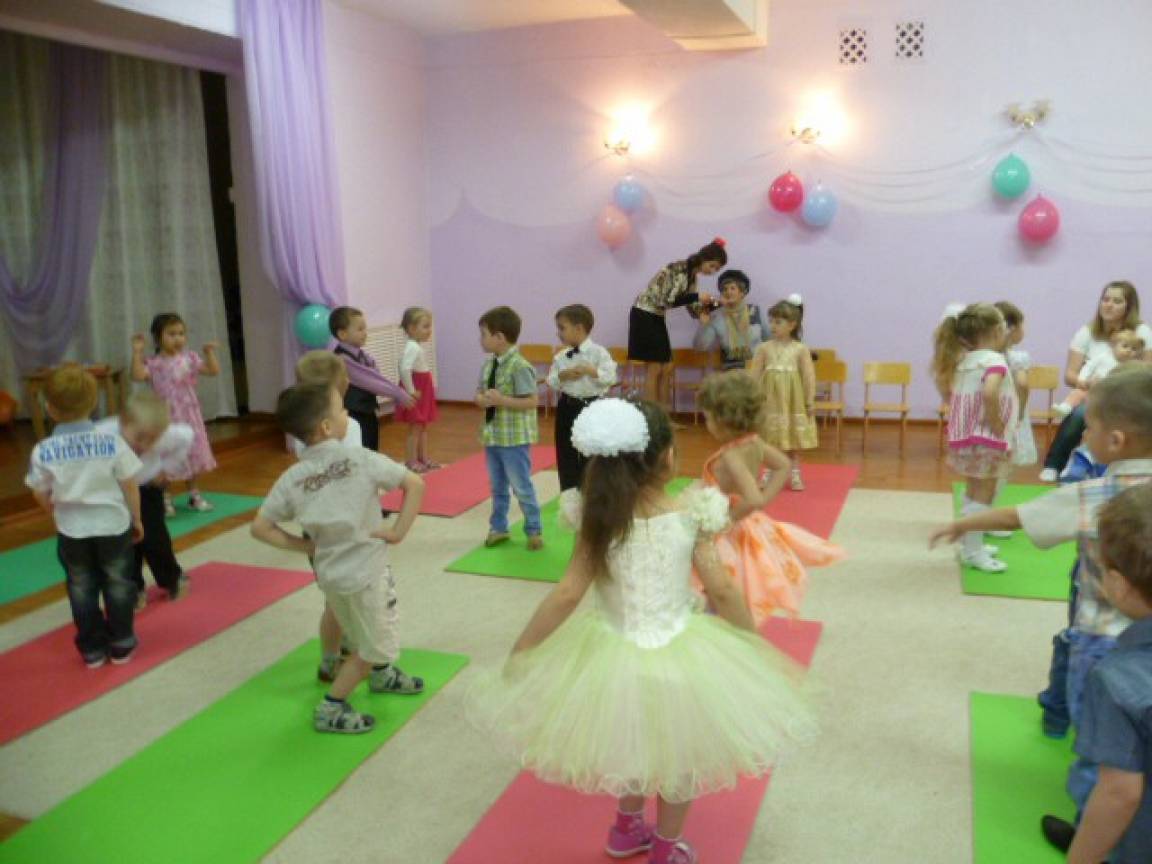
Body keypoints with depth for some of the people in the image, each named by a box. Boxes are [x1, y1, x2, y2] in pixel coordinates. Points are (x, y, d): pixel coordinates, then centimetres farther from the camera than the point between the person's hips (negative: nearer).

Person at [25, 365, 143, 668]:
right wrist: (136, 519, 7)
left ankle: (92, 648, 24)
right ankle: (121, 643, 23)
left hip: (71, 530, 1)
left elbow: (41, 496, -2)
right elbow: (130, 486, -8)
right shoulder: (112, 441, -15)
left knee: (81, 588, 16)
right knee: (118, 583, 15)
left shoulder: (43, 451, -12)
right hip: (113, 524, 0)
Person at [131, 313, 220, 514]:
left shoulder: (190, 358, 0)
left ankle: (194, 494, 31)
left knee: (193, 455, 15)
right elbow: (137, 375, -23)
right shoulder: (154, 363, -8)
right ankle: (165, 500, 18)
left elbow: (213, 370, -3)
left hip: (189, 416, 3)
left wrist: (210, 352, -15)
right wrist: (137, 352, -23)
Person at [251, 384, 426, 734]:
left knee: (367, 636, 30)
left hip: (331, 571, 6)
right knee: (374, 647, 13)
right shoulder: (359, 458, -18)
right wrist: (399, 530, -10)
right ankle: (330, 710, 16)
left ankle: (383, 675, 51)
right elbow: (415, 484, -16)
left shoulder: (292, 477, -6)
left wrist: (304, 546, 1)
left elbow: (260, 528, -4)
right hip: (364, 570, -6)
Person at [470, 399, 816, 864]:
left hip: (612, 653, 2)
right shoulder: (690, 514, -17)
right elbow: (721, 589, -14)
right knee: (677, 754, 25)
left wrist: (520, 650, -5)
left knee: (630, 744, 31)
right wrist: (755, 641, 2)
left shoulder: (597, 518, -15)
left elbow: (567, 594, -16)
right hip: (679, 655, -1)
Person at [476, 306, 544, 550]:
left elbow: (532, 401, -22)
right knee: (497, 486, 19)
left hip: (514, 438, -7)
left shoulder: (519, 367, -19)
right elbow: (479, 392, 13)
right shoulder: (489, 364, 5)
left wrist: (502, 400, -26)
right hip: (492, 434, 7)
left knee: (522, 486, 4)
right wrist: (481, 399, -10)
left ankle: (534, 530, 19)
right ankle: (498, 527, 33)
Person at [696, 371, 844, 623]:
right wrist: (766, 498, 7)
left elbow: (753, 500, -39)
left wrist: (728, 518, -24)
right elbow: (783, 465, 14)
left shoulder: (730, 457, -29)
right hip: (754, 528, 9)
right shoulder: (754, 443, -3)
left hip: (732, 536, -9)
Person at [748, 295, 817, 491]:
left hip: (793, 402, -1)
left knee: (793, 439, 8)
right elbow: (754, 375, 1)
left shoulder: (800, 349, -4)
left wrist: (810, 402, -6)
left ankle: (794, 473, 19)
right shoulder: (764, 348, -1)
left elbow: (809, 377, -4)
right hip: (770, 401, 1)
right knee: (770, 440, 7)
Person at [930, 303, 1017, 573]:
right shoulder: (994, 361, -17)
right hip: (986, 439, -8)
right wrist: (997, 427, -23)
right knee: (983, 494, 0)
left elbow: (944, 387, 15)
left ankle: (971, 545, 30)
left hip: (964, 435, 8)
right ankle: (974, 552, 4)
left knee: (973, 492, 20)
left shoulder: (963, 360, 7)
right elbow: (989, 393, -33)